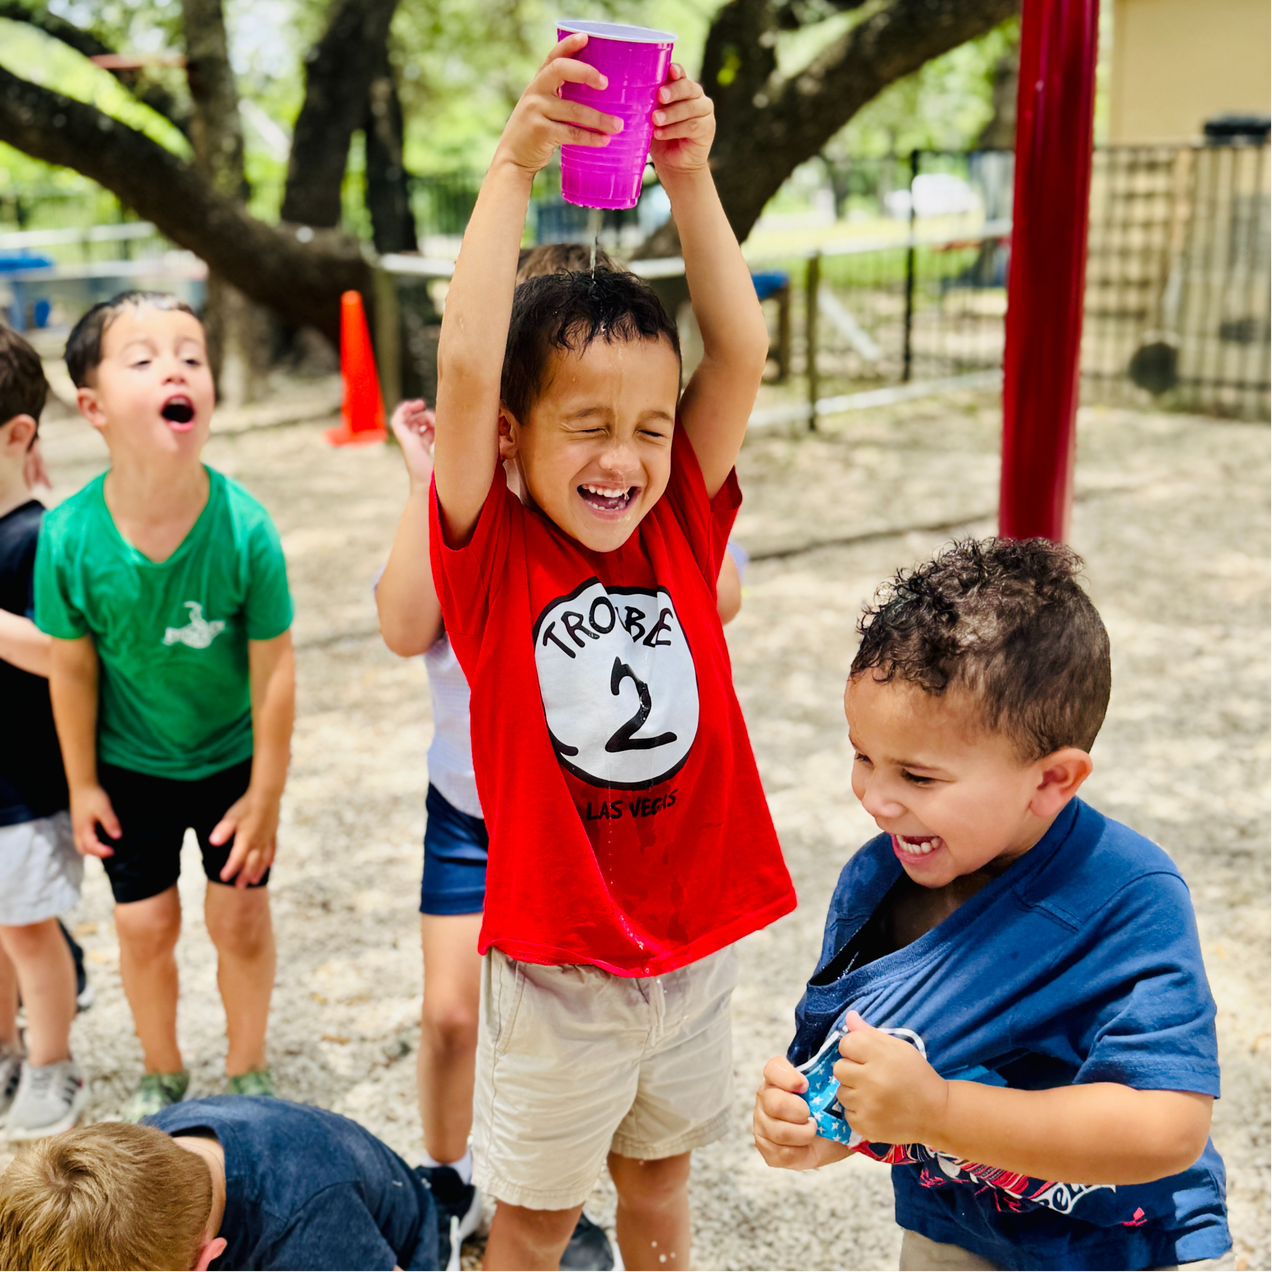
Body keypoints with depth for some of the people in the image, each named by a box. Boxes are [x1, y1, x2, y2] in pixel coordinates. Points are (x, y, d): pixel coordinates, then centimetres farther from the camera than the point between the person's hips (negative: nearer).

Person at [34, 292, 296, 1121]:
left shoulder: (244, 527, -26)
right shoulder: (71, 537, -23)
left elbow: (273, 667, -16)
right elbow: (73, 668, -9)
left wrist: (266, 794, -10)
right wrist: (82, 784, 0)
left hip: (232, 759, 0)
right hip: (130, 766, 1)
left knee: (242, 915, 9)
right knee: (144, 924, 11)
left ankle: (248, 1072, 35)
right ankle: (163, 1075, 38)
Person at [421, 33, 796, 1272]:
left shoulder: (681, 529, -4)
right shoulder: (492, 553, -14)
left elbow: (740, 350, -11)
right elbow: (465, 366, -27)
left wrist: (689, 175, -18)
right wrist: (514, 162, -28)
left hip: (694, 944, 4)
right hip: (556, 965, -3)